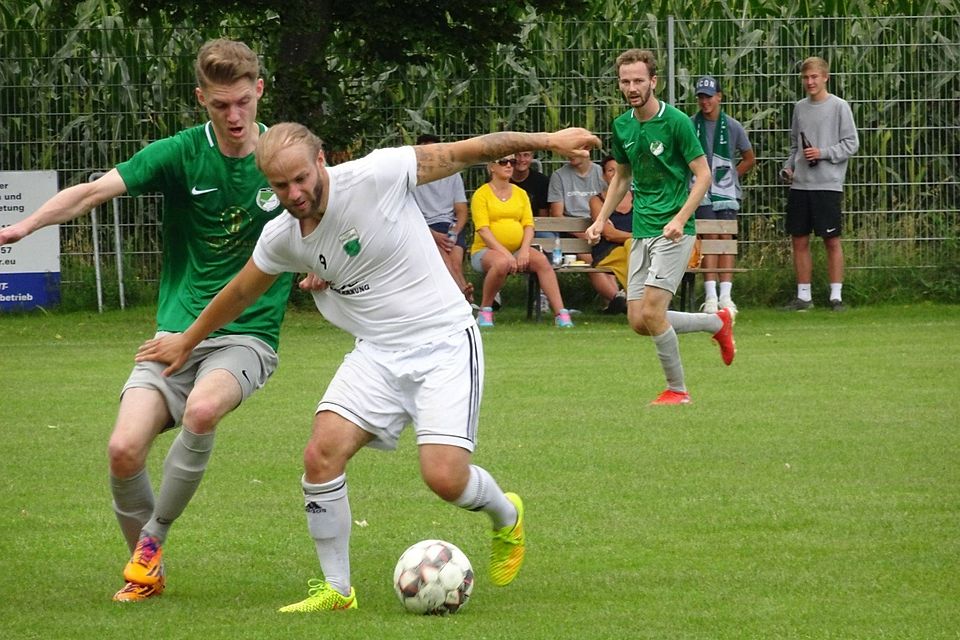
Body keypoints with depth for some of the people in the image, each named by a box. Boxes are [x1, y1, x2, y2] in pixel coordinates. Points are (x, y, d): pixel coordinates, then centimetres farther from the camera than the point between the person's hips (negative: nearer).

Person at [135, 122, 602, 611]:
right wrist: (186, 341, 29)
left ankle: (506, 518, 20)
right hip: (378, 351, 5)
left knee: (444, 478, -16)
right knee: (321, 455, -15)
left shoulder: (376, 176, -17)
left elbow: (462, 152, -11)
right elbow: (239, 294, 18)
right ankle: (335, 589, 1)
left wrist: (548, 141, -12)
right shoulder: (281, 239, -1)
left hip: (444, 341, -5)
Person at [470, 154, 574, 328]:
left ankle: (560, 313, -30)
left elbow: (529, 225, 7)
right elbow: (483, 230, -11)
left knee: (541, 260, -26)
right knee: (501, 263, -39)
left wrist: (524, 251, -12)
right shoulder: (482, 194, -1)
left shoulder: (520, 193, 15)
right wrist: (505, 253, -22)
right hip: (485, 250, -4)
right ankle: (485, 311, -18)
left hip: (517, 250, 4)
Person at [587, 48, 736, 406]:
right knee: (638, 321, 2)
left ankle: (677, 389, 2)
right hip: (641, 233, 7)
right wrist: (602, 220, 15)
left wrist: (680, 219, -21)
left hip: (673, 232, -7)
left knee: (652, 312, -16)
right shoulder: (621, 127, 8)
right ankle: (718, 322, 23)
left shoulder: (676, 122, -12)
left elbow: (703, 175, -11)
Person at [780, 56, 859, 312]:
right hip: (800, 184, 5)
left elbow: (851, 143, -3)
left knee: (831, 240, -2)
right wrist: (788, 167, 5)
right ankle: (804, 296, 12)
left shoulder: (839, 107, -2)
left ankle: (836, 295, 3)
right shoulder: (800, 108, 13)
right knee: (799, 240, 5)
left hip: (828, 185, -5)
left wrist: (823, 153, -13)